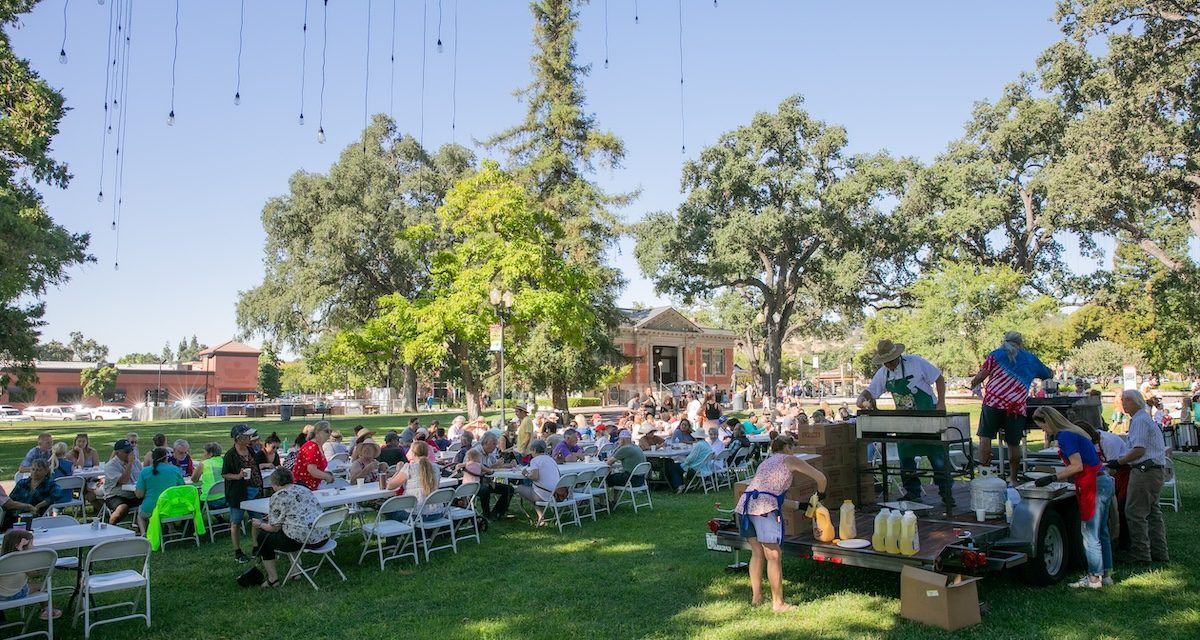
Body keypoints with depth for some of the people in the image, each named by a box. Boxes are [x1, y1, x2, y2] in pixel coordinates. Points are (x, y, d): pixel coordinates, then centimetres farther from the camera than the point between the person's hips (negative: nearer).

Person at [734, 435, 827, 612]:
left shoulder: (766, 462, 33)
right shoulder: (789, 459, 15)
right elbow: (820, 477, 12)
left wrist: (799, 505, 40)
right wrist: (819, 495, 31)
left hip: (744, 506, 7)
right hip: (764, 509, -7)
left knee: (757, 553, 18)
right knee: (774, 557, 2)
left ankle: (756, 597, 25)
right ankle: (778, 603, 9)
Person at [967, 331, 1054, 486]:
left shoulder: (996, 354, 12)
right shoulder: (1031, 359, 20)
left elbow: (982, 375, 2)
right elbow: (1049, 374, 36)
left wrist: (972, 384, 19)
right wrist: (1051, 372, 58)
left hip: (993, 401, -2)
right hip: (1017, 406, 2)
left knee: (985, 437, 0)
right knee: (1014, 443, 9)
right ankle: (1013, 478, 19)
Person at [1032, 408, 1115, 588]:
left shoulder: (1065, 436, -14)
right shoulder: (1074, 432, 16)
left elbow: (1077, 466, -19)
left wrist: (1053, 477, -14)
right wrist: (1056, 475, 19)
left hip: (1094, 487, -10)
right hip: (1105, 482, 10)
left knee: (1090, 533, -1)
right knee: (1101, 532, 16)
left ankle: (1094, 578, 6)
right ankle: (1106, 574, 23)